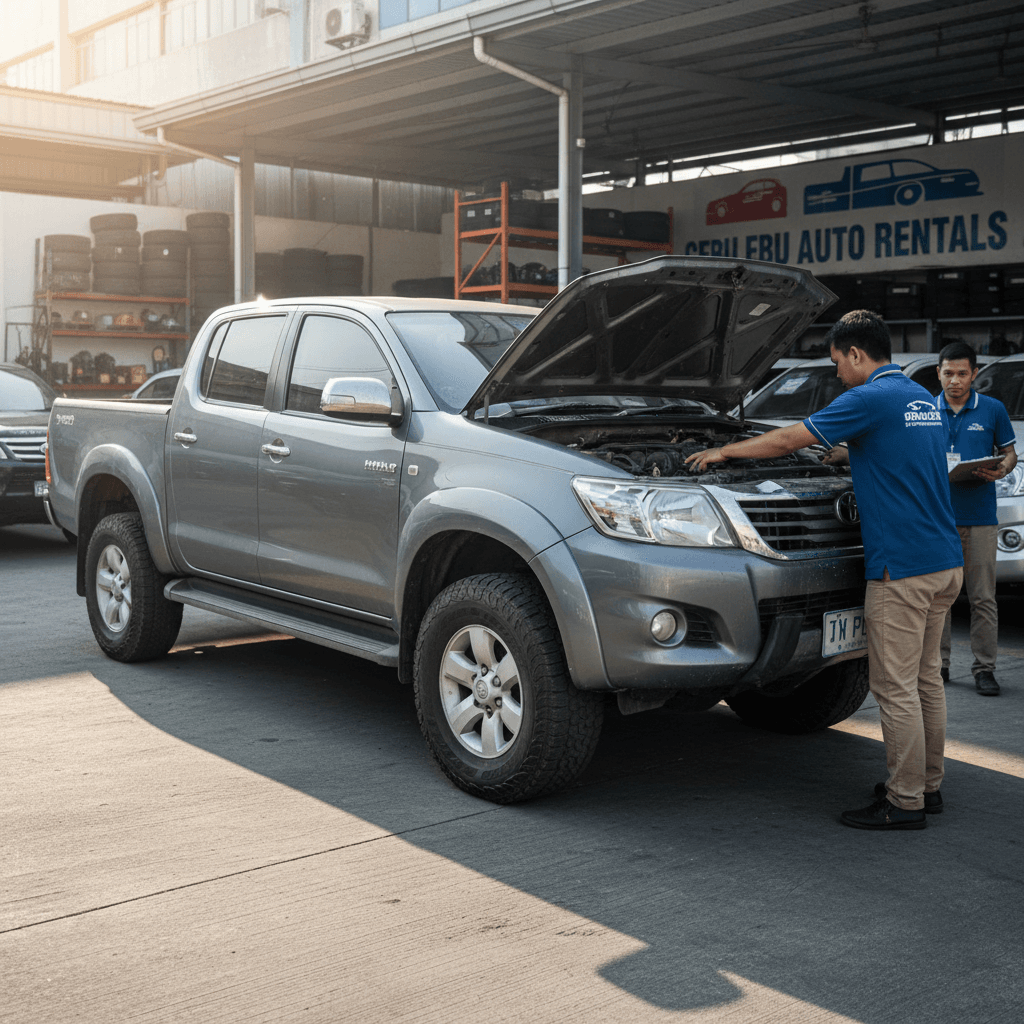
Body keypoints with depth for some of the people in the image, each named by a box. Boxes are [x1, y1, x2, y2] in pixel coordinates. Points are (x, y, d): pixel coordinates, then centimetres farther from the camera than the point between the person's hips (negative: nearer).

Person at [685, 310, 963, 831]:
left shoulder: (870, 399, -12)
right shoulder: (922, 399, 15)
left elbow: (787, 440, -7)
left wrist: (723, 451, 4)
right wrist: (849, 452, 40)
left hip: (901, 565, -9)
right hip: (944, 559, 10)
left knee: (895, 685, -3)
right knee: (925, 677, 16)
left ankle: (904, 801, 3)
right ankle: (927, 786, 25)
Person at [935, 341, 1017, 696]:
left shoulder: (993, 409, 6)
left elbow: (1010, 453, 11)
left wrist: (1001, 470, -11)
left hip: (979, 516, -1)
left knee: (983, 597, 0)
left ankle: (984, 668, 7)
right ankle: (938, 663, 15)